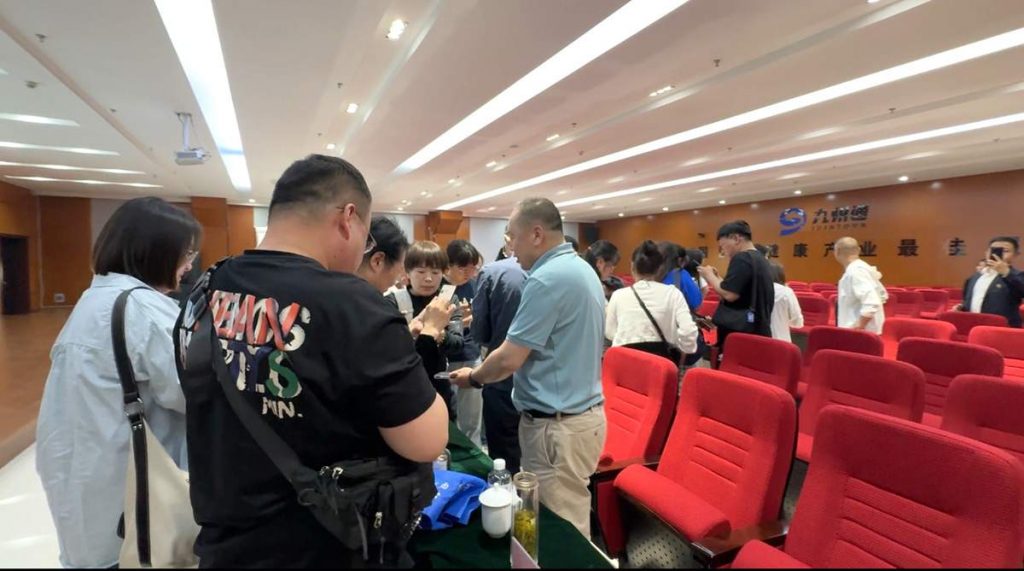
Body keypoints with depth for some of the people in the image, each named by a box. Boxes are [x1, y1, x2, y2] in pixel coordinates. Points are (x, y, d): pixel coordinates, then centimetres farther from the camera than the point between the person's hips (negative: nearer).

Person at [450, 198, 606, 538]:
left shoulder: (547, 279, -21)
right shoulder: (581, 269, 10)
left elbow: (509, 360, -19)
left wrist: (473, 378, 1)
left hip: (558, 424, -10)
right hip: (584, 411, 10)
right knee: (569, 526, 21)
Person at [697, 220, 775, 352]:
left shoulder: (742, 259, -13)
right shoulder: (762, 260, 15)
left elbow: (729, 294, -21)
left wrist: (710, 276, -6)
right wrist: (717, 278, 13)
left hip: (738, 332, -9)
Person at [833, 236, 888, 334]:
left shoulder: (855, 272, -19)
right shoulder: (863, 267, 12)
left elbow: (872, 303, -29)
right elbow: (882, 295, 23)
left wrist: (858, 326, -23)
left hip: (856, 333, -10)